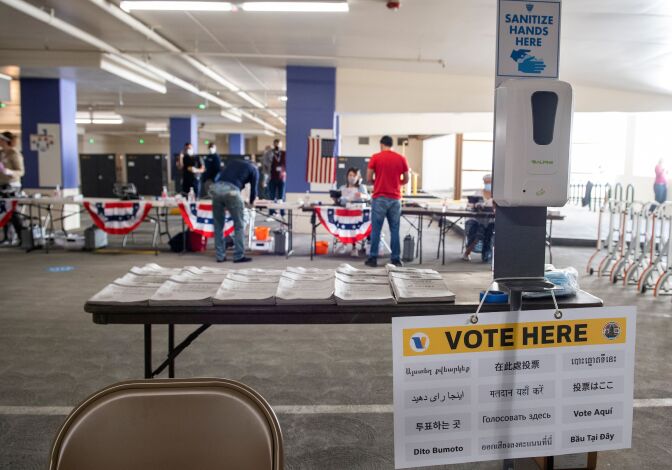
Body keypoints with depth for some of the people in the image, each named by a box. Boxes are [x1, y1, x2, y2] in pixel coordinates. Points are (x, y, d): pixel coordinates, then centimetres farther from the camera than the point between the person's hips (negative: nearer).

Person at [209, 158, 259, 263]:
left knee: (218, 225, 13)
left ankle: (220, 256, 16)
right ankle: (239, 256, 8)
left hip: (216, 188, 5)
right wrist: (251, 202, 40)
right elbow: (253, 188, 19)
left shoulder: (233, 162, 34)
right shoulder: (254, 169, 21)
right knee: (239, 225, 7)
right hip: (231, 190, -5)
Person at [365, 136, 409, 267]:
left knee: (376, 230, 2)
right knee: (395, 230, 6)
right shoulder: (401, 159, 4)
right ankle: (396, 259, 8)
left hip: (379, 198, -2)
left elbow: (369, 179, -1)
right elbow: (406, 180, 9)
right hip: (395, 199, 2)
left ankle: (373, 258, 4)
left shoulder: (375, 157, -2)